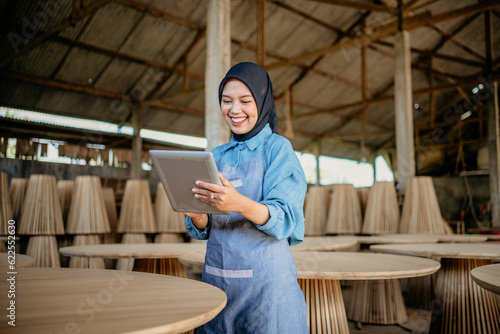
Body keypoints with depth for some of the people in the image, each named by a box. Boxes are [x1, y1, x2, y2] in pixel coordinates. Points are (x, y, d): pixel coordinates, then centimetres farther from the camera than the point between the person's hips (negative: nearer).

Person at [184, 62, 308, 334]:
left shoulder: (278, 148, -4)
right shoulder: (216, 156, 10)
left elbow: (284, 221, -15)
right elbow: (203, 230, 8)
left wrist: (239, 204, -33)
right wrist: (197, 215, -15)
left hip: (265, 278, -4)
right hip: (215, 277, 5)